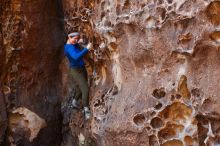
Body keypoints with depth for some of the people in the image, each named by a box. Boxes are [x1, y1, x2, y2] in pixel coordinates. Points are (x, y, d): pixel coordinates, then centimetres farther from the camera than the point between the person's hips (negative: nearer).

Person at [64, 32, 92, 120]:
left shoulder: (74, 45, 7)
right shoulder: (69, 47, -21)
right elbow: (76, 57, -39)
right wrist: (86, 49, -40)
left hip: (82, 68, 10)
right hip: (76, 70, -9)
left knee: (82, 88, 17)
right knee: (85, 89, -16)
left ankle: (75, 101, 38)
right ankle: (86, 110, -12)